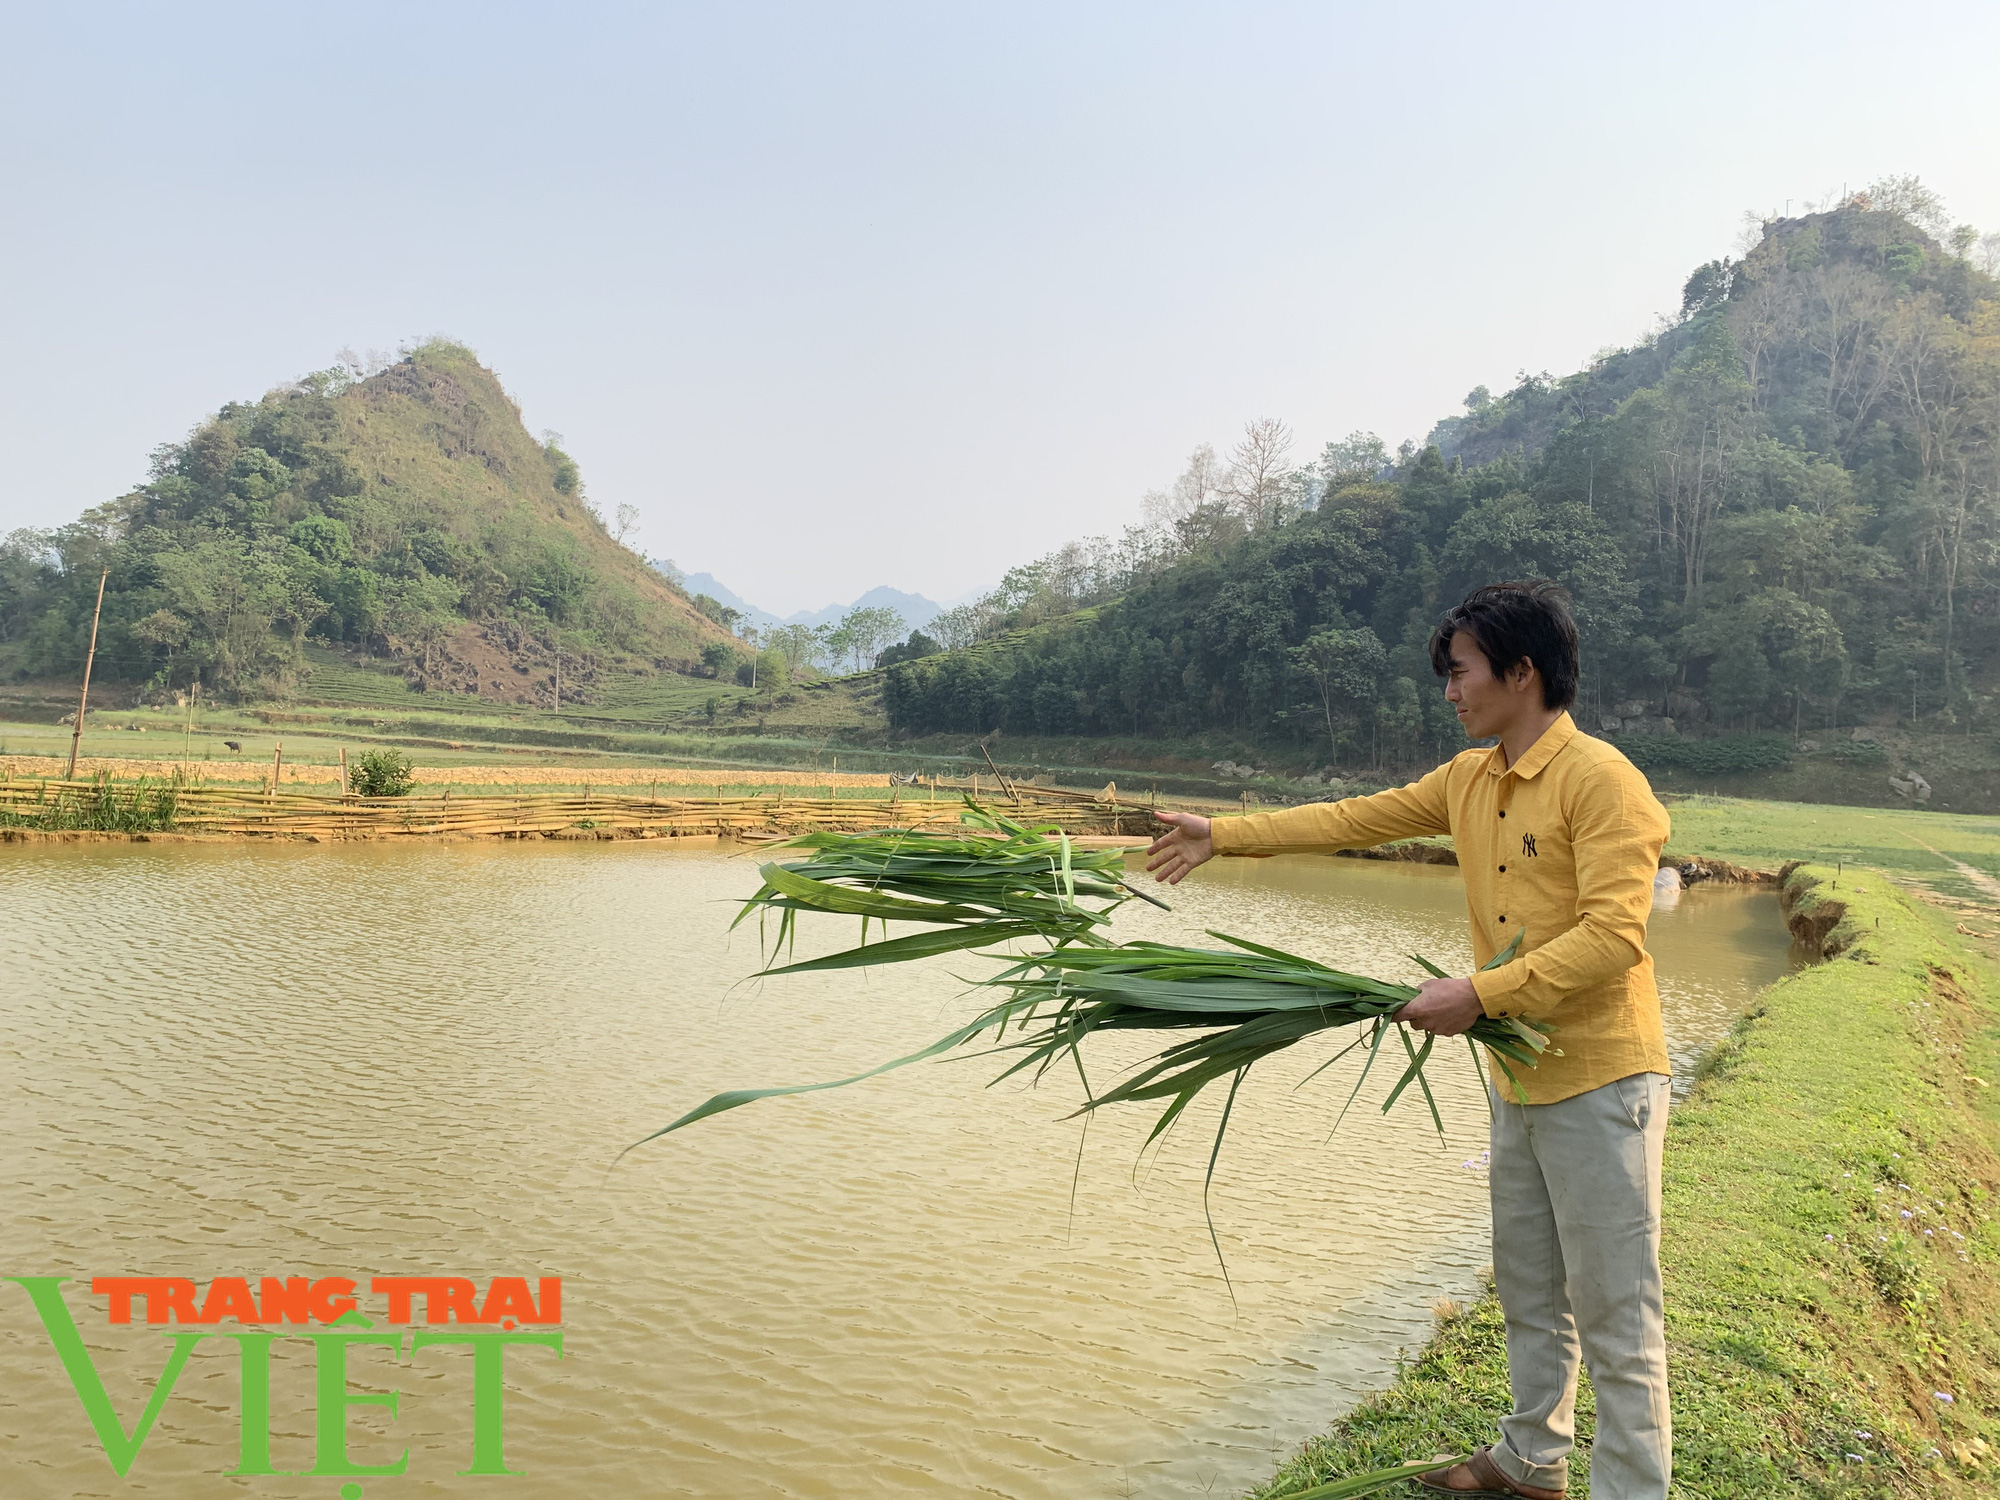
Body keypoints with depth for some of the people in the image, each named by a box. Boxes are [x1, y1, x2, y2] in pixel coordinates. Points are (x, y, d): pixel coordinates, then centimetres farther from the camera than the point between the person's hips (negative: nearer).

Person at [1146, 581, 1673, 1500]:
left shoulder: (1602, 780, -18)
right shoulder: (1468, 780, 8)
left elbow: (1614, 936, -24)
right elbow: (1355, 820, 14)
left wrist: (1478, 994, -26)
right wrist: (1223, 835, 14)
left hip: (1598, 1082, -8)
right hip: (1519, 1078, 9)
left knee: (1614, 1315, 2)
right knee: (1529, 1292, 22)